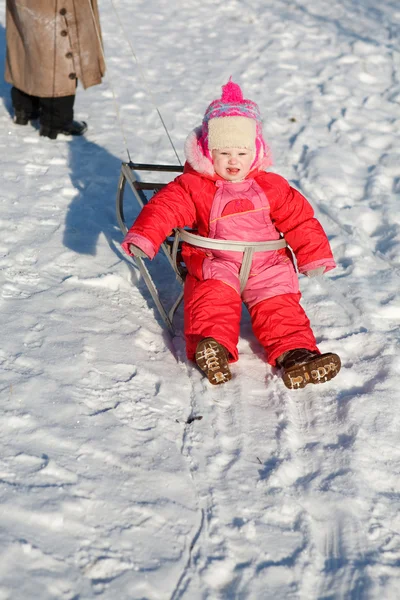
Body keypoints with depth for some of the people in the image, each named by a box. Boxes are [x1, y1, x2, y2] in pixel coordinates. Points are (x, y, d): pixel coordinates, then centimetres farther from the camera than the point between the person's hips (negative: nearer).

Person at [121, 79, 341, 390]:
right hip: (215, 262, -2)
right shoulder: (194, 186, 2)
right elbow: (165, 207, -7)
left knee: (280, 304, -18)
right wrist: (143, 237, -22)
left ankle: (294, 352, -25)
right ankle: (214, 345, -41)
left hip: (266, 264, 2)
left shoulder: (271, 187, 8)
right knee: (212, 294, -31)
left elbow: (299, 219, 11)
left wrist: (315, 256, 7)